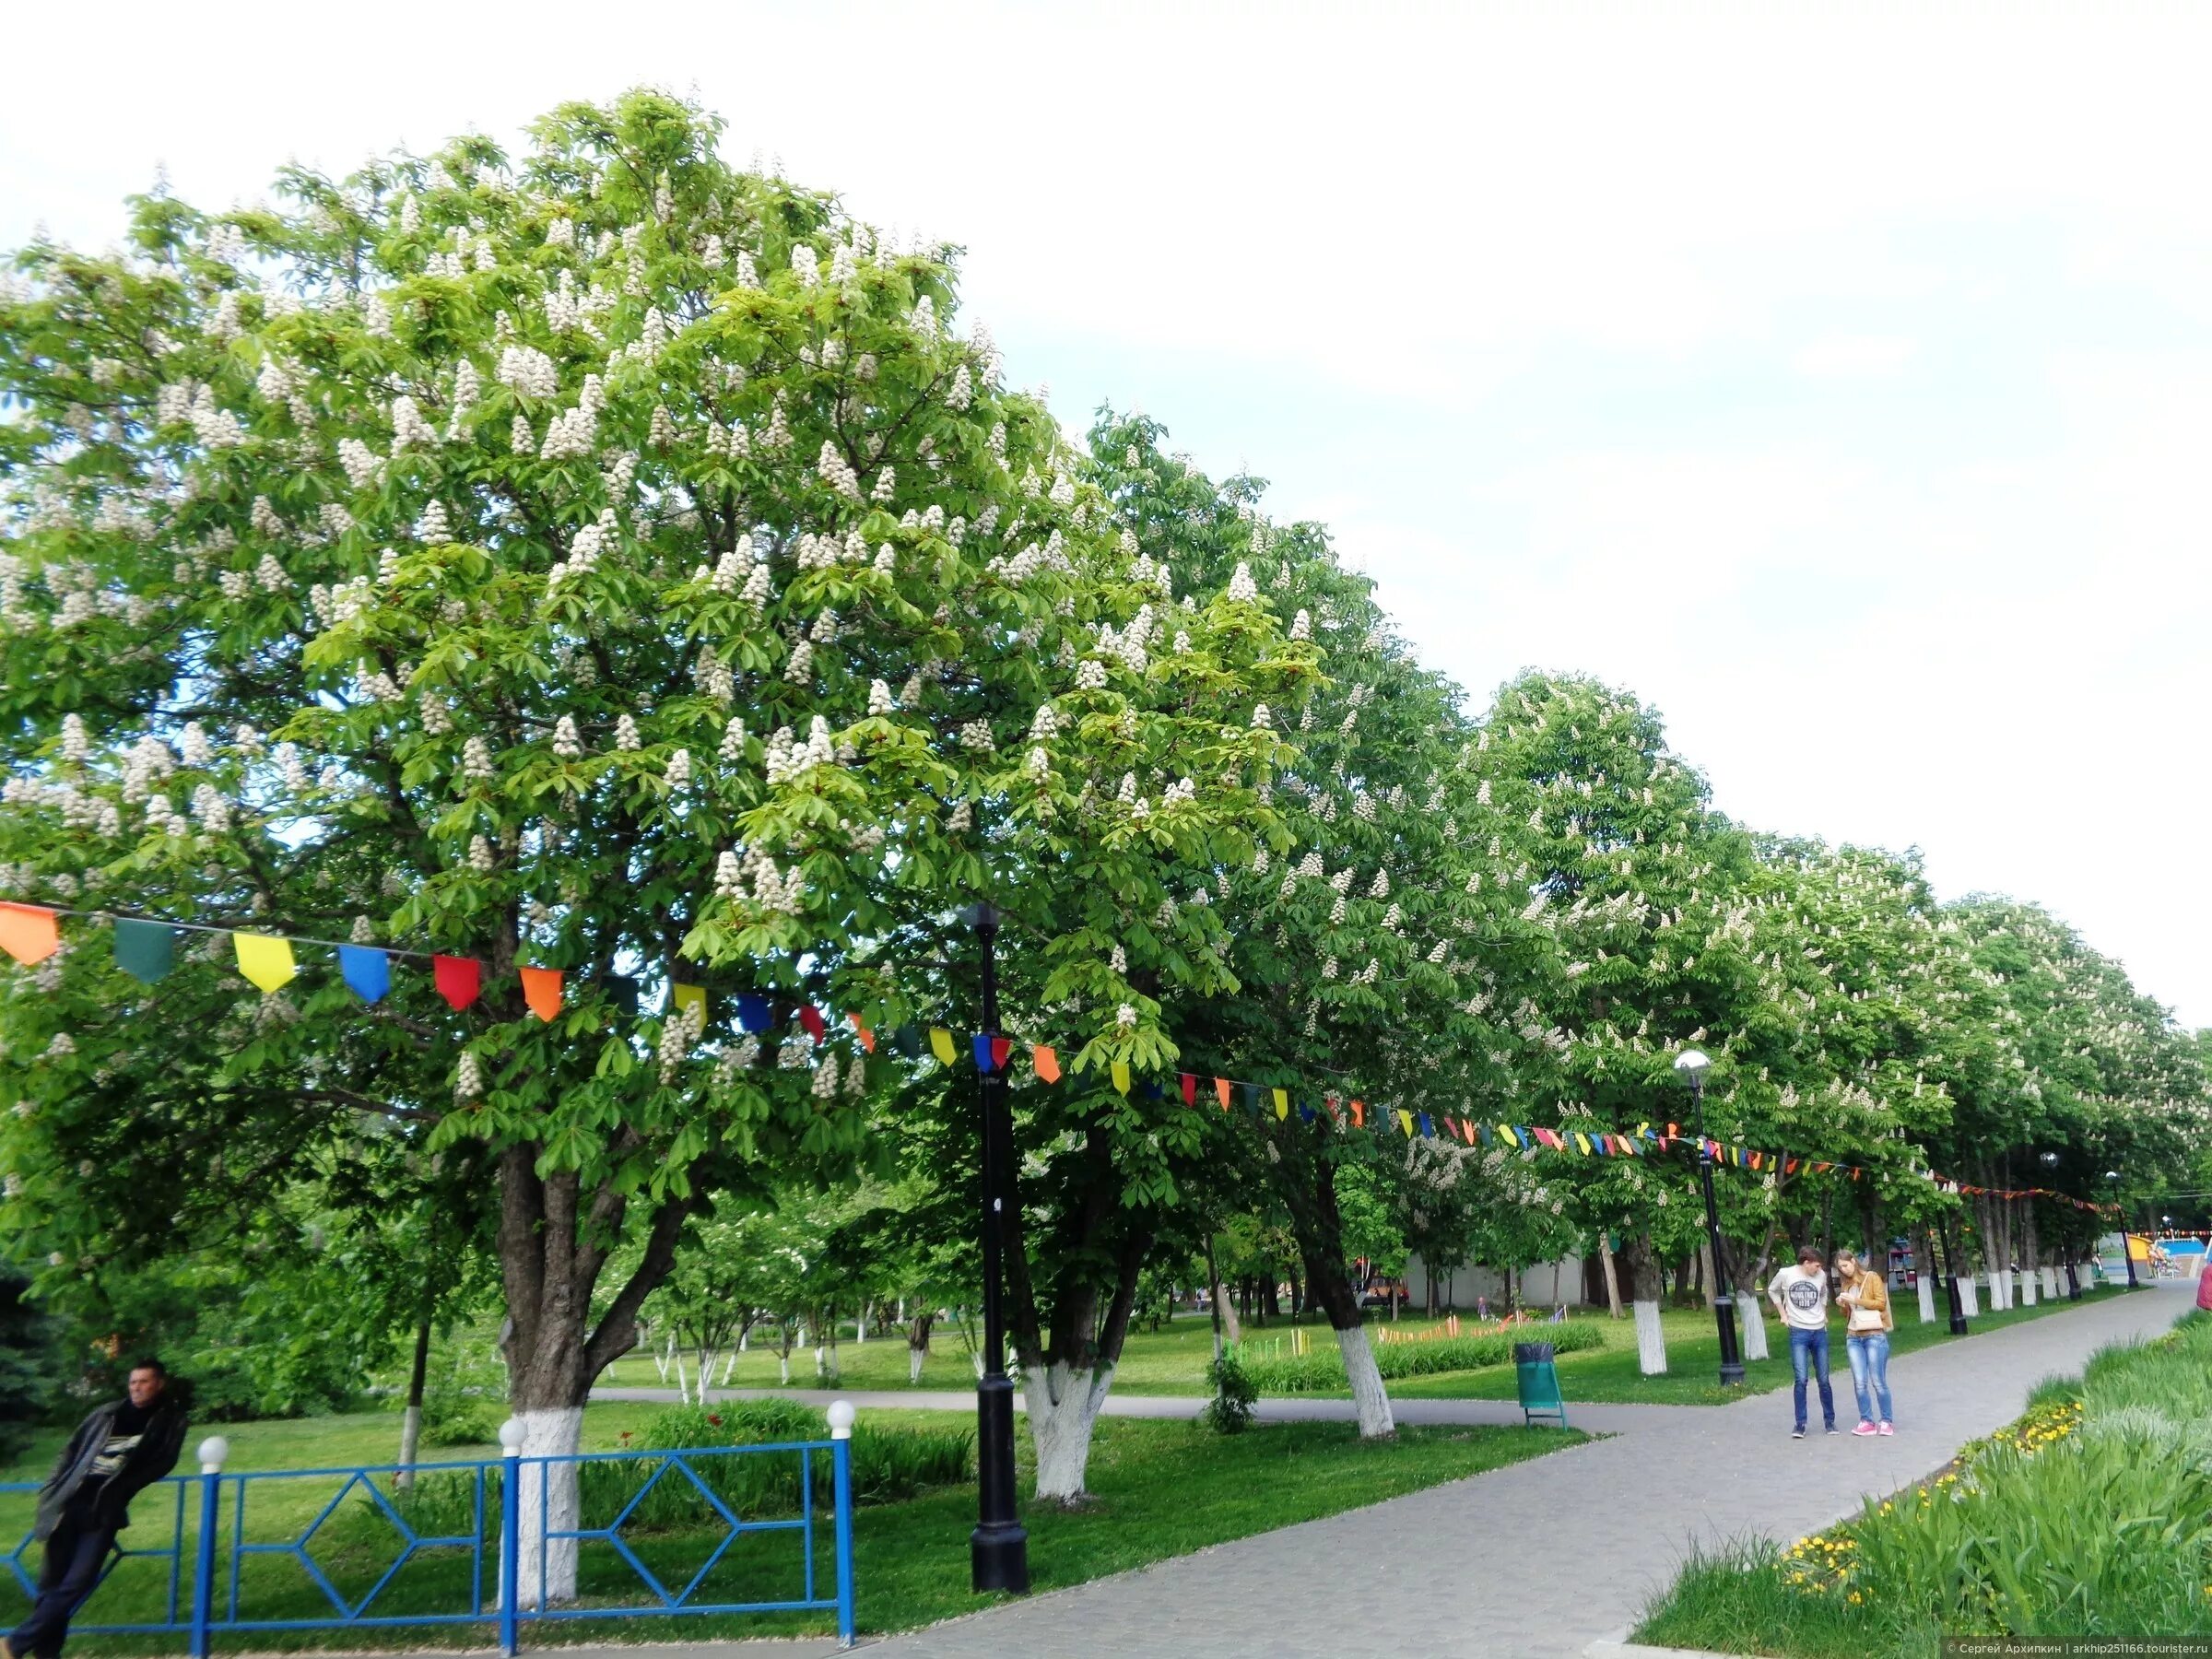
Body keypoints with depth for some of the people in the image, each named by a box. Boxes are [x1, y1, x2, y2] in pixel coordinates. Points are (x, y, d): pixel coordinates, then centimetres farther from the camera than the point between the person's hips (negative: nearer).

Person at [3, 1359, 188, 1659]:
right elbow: (72, 1450, 18)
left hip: (104, 1510, -3)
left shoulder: (170, 1419, 6)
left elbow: (163, 1461, -1)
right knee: (51, 1581, 3)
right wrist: (51, 1491, 8)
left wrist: (121, 1488, -10)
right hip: (68, 1502, 3)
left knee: (77, 1582, -12)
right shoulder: (108, 1413, 13)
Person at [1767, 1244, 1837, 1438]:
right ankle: (1800, 1424, -1)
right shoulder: (1786, 1274, -8)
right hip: (1798, 1333, -3)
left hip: (1819, 1332, 3)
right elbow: (1772, 1291, 11)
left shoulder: (1821, 1276, 0)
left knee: (1824, 1380, 6)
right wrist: (1783, 1314, 6)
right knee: (1801, 1379, -9)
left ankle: (1830, 1421, 19)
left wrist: (1823, 1314, 13)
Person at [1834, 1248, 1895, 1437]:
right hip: (1853, 1337, 5)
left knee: (1878, 1381, -4)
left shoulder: (1872, 1277, 0)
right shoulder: (1846, 1284, 16)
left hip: (1874, 1335, -5)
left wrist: (1856, 1300, -14)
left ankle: (1886, 1422, 4)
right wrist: (1842, 1305, 2)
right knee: (1859, 1382, -2)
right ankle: (1866, 1422, 1)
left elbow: (1881, 1303, -7)